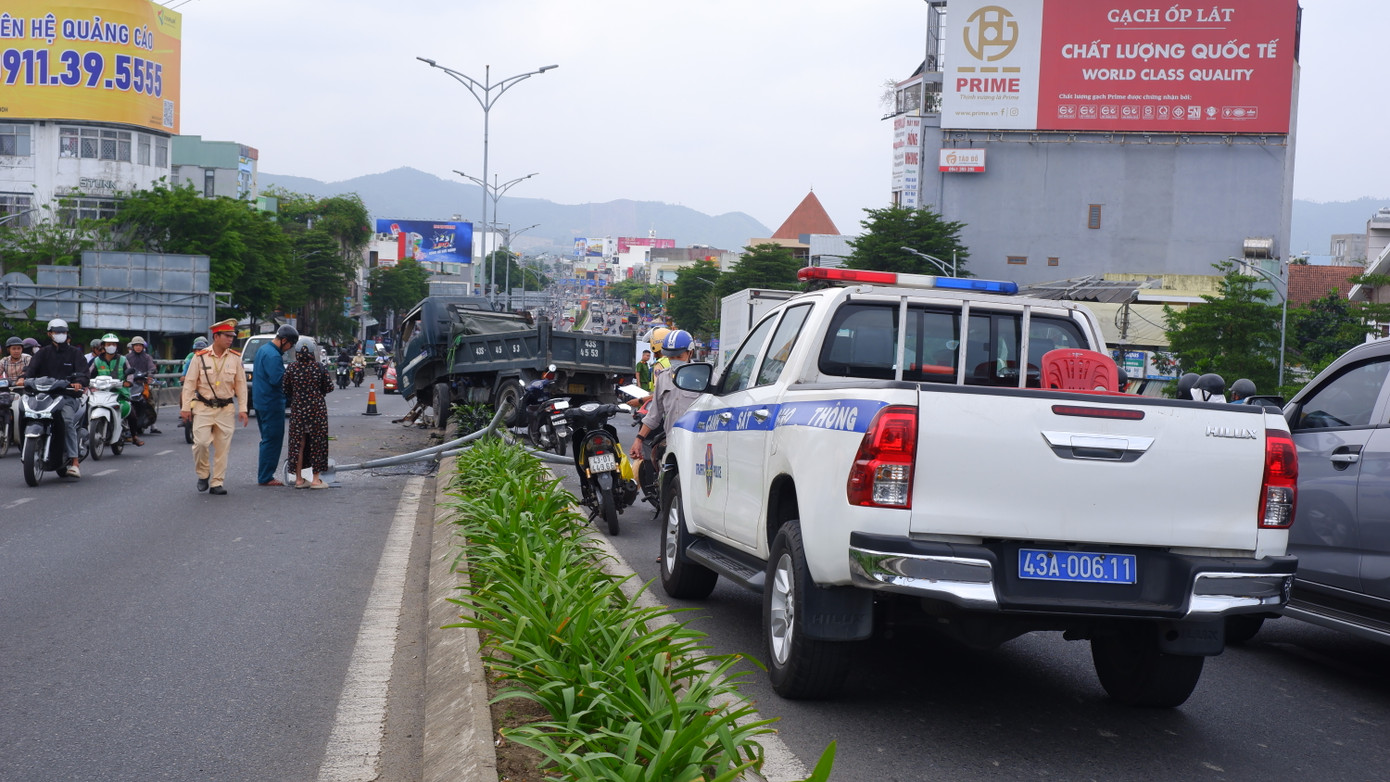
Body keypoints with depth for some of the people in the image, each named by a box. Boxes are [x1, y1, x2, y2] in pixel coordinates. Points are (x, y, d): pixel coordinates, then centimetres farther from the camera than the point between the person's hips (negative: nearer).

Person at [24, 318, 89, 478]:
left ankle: (74, 463, -33)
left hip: (67, 395, -3)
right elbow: (32, 367, 3)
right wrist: (25, 379, -20)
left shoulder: (75, 353, 14)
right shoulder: (43, 352, 20)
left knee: (68, 420, -29)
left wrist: (79, 382, -25)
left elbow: (83, 371, -1)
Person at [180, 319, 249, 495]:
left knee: (222, 448, 3)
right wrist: (185, 408, -4)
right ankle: (203, 474, 14)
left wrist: (242, 409, 2)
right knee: (201, 442, -11)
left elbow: (241, 385, 7)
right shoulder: (200, 357, -3)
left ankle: (216, 483, 12)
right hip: (203, 408, -2)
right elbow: (189, 383, -1)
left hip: (225, 409, 2)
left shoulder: (235, 358, 3)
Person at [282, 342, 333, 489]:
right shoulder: (319, 367, -5)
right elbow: (329, 388, -1)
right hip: (317, 409, -2)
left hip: (297, 409, 2)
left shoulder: (291, 368, -2)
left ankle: (298, 478, 13)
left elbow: (286, 390, 3)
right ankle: (316, 479, 6)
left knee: (298, 443, 9)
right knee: (317, 442, 5)